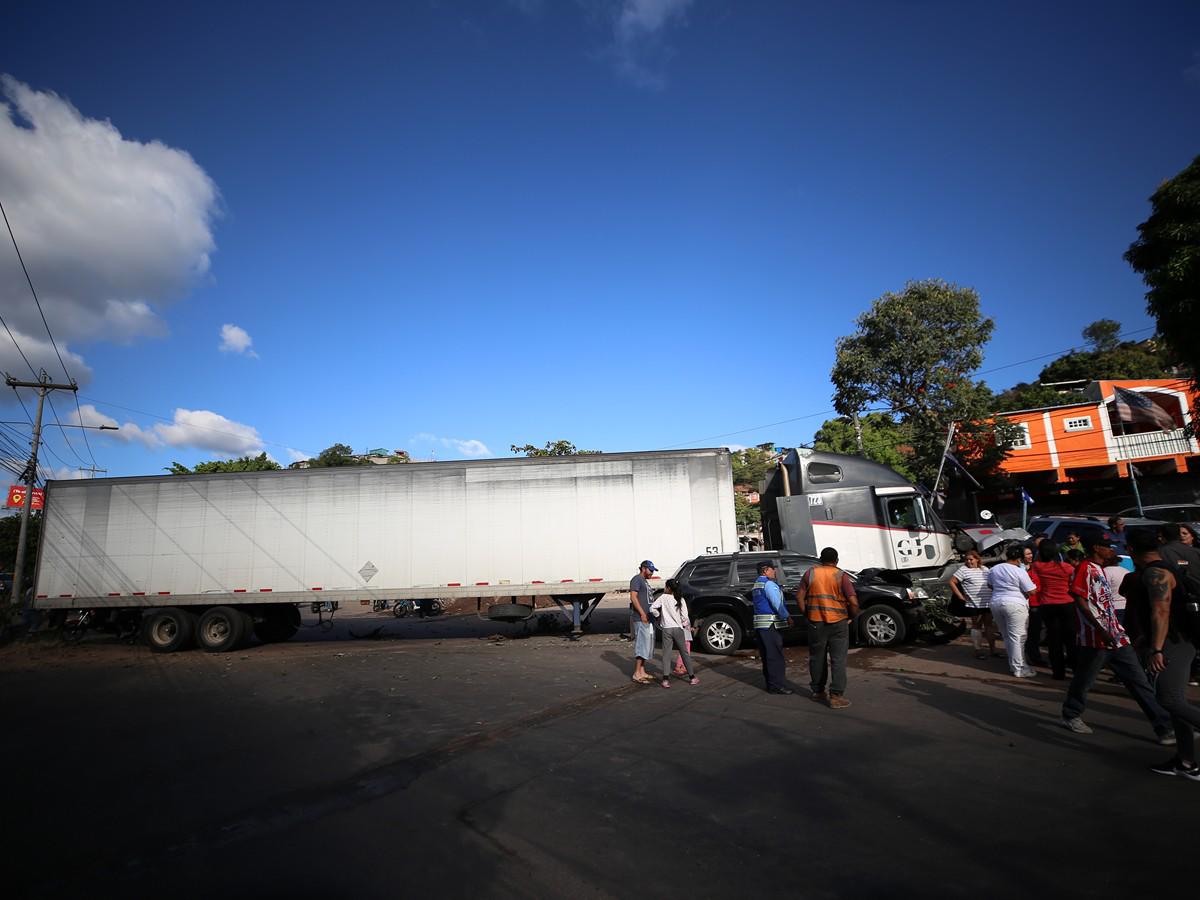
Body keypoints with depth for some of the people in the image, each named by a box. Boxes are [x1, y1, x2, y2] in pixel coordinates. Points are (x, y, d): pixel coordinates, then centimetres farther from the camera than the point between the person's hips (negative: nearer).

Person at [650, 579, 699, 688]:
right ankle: (692, 677, 17)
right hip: (678, 629, 1)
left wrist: (658, 616, 6)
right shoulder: (681, 600, -1)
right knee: (684, 653, 12)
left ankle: (666, 679, -4)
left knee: (666, 654, 3)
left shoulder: (663, 598, -3)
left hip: (666, 629, -1)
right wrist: (688, 626, 12)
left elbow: (652, 608, -10)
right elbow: (684, 616, -5)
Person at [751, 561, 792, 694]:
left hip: (759, 624, 9)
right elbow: (777, 604, -18)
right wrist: (787, 617, -7)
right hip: (770, 624, -9)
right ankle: (777, 685, -1)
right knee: (775, 655, -4)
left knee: (766, 656, 14)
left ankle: (770, 683, 20)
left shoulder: (756, 585, 17)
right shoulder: (769, 584, -13)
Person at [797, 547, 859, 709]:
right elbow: (853, 602, -11)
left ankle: (817, 692, 26)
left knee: (817, 658, 15)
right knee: (838, 660, 4)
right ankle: (836, 696, 0)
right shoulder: (841, 576, -5)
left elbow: (799, 596, -2)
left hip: (815, 622, 2)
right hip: (838, 623, -2)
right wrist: (852, 616, 5)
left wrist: (806, 614, 8)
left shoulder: (810, 573, 1)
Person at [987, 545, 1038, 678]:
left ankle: (1013, 663, 23)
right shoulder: (1020, 572, -12)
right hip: (1014, 604, -6)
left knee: (1006, 636, 16)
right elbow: (1031, 591, -10)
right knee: (1017, 637, -2)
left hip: (996, 603, 6)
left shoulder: (994, 569, 8)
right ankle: (1019, 669, 1)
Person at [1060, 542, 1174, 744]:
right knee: (1084, 680, 5)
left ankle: (1165, 727, 7)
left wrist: (1118, 630, 22)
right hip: (1095, 638, -9)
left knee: (1138, 681, 5)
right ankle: (1071, 716, 22)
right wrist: (1100, 629, -25)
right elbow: (1080, 601, -20)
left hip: (1116, 636, 9)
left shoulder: (1100, 570, 18)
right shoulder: (1086, 568, -12)